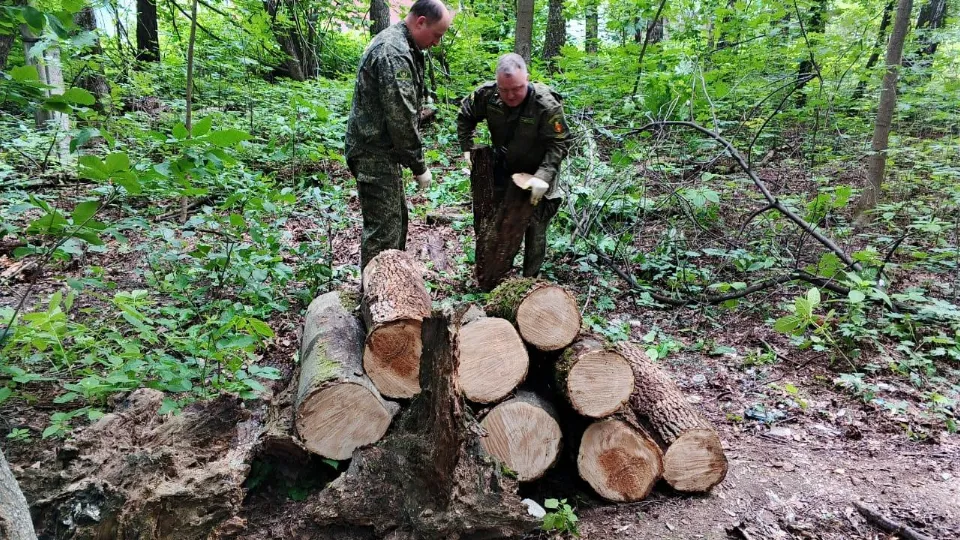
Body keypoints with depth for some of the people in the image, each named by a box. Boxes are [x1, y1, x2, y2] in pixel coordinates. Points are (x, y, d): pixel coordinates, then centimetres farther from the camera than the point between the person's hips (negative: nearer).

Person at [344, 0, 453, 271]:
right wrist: (419, 166, -15)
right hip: (375, 154, -11)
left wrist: (412, 160, 18)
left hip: (381, 150, 11)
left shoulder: (395, 42, 14)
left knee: (397, 217, 19)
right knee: (383, 228, -5)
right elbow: (400, 118, -24)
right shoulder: (395, 53, -21)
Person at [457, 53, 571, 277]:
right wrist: (467, 148, -8)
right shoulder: (487, 94, -19)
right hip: (503, 169, 4)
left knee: (535, 230, 2)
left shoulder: (547, 105, -31)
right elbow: (465, 116, 0)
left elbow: (558, 144, -26)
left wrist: (543, 176, -38)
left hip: (536, 173, -4)